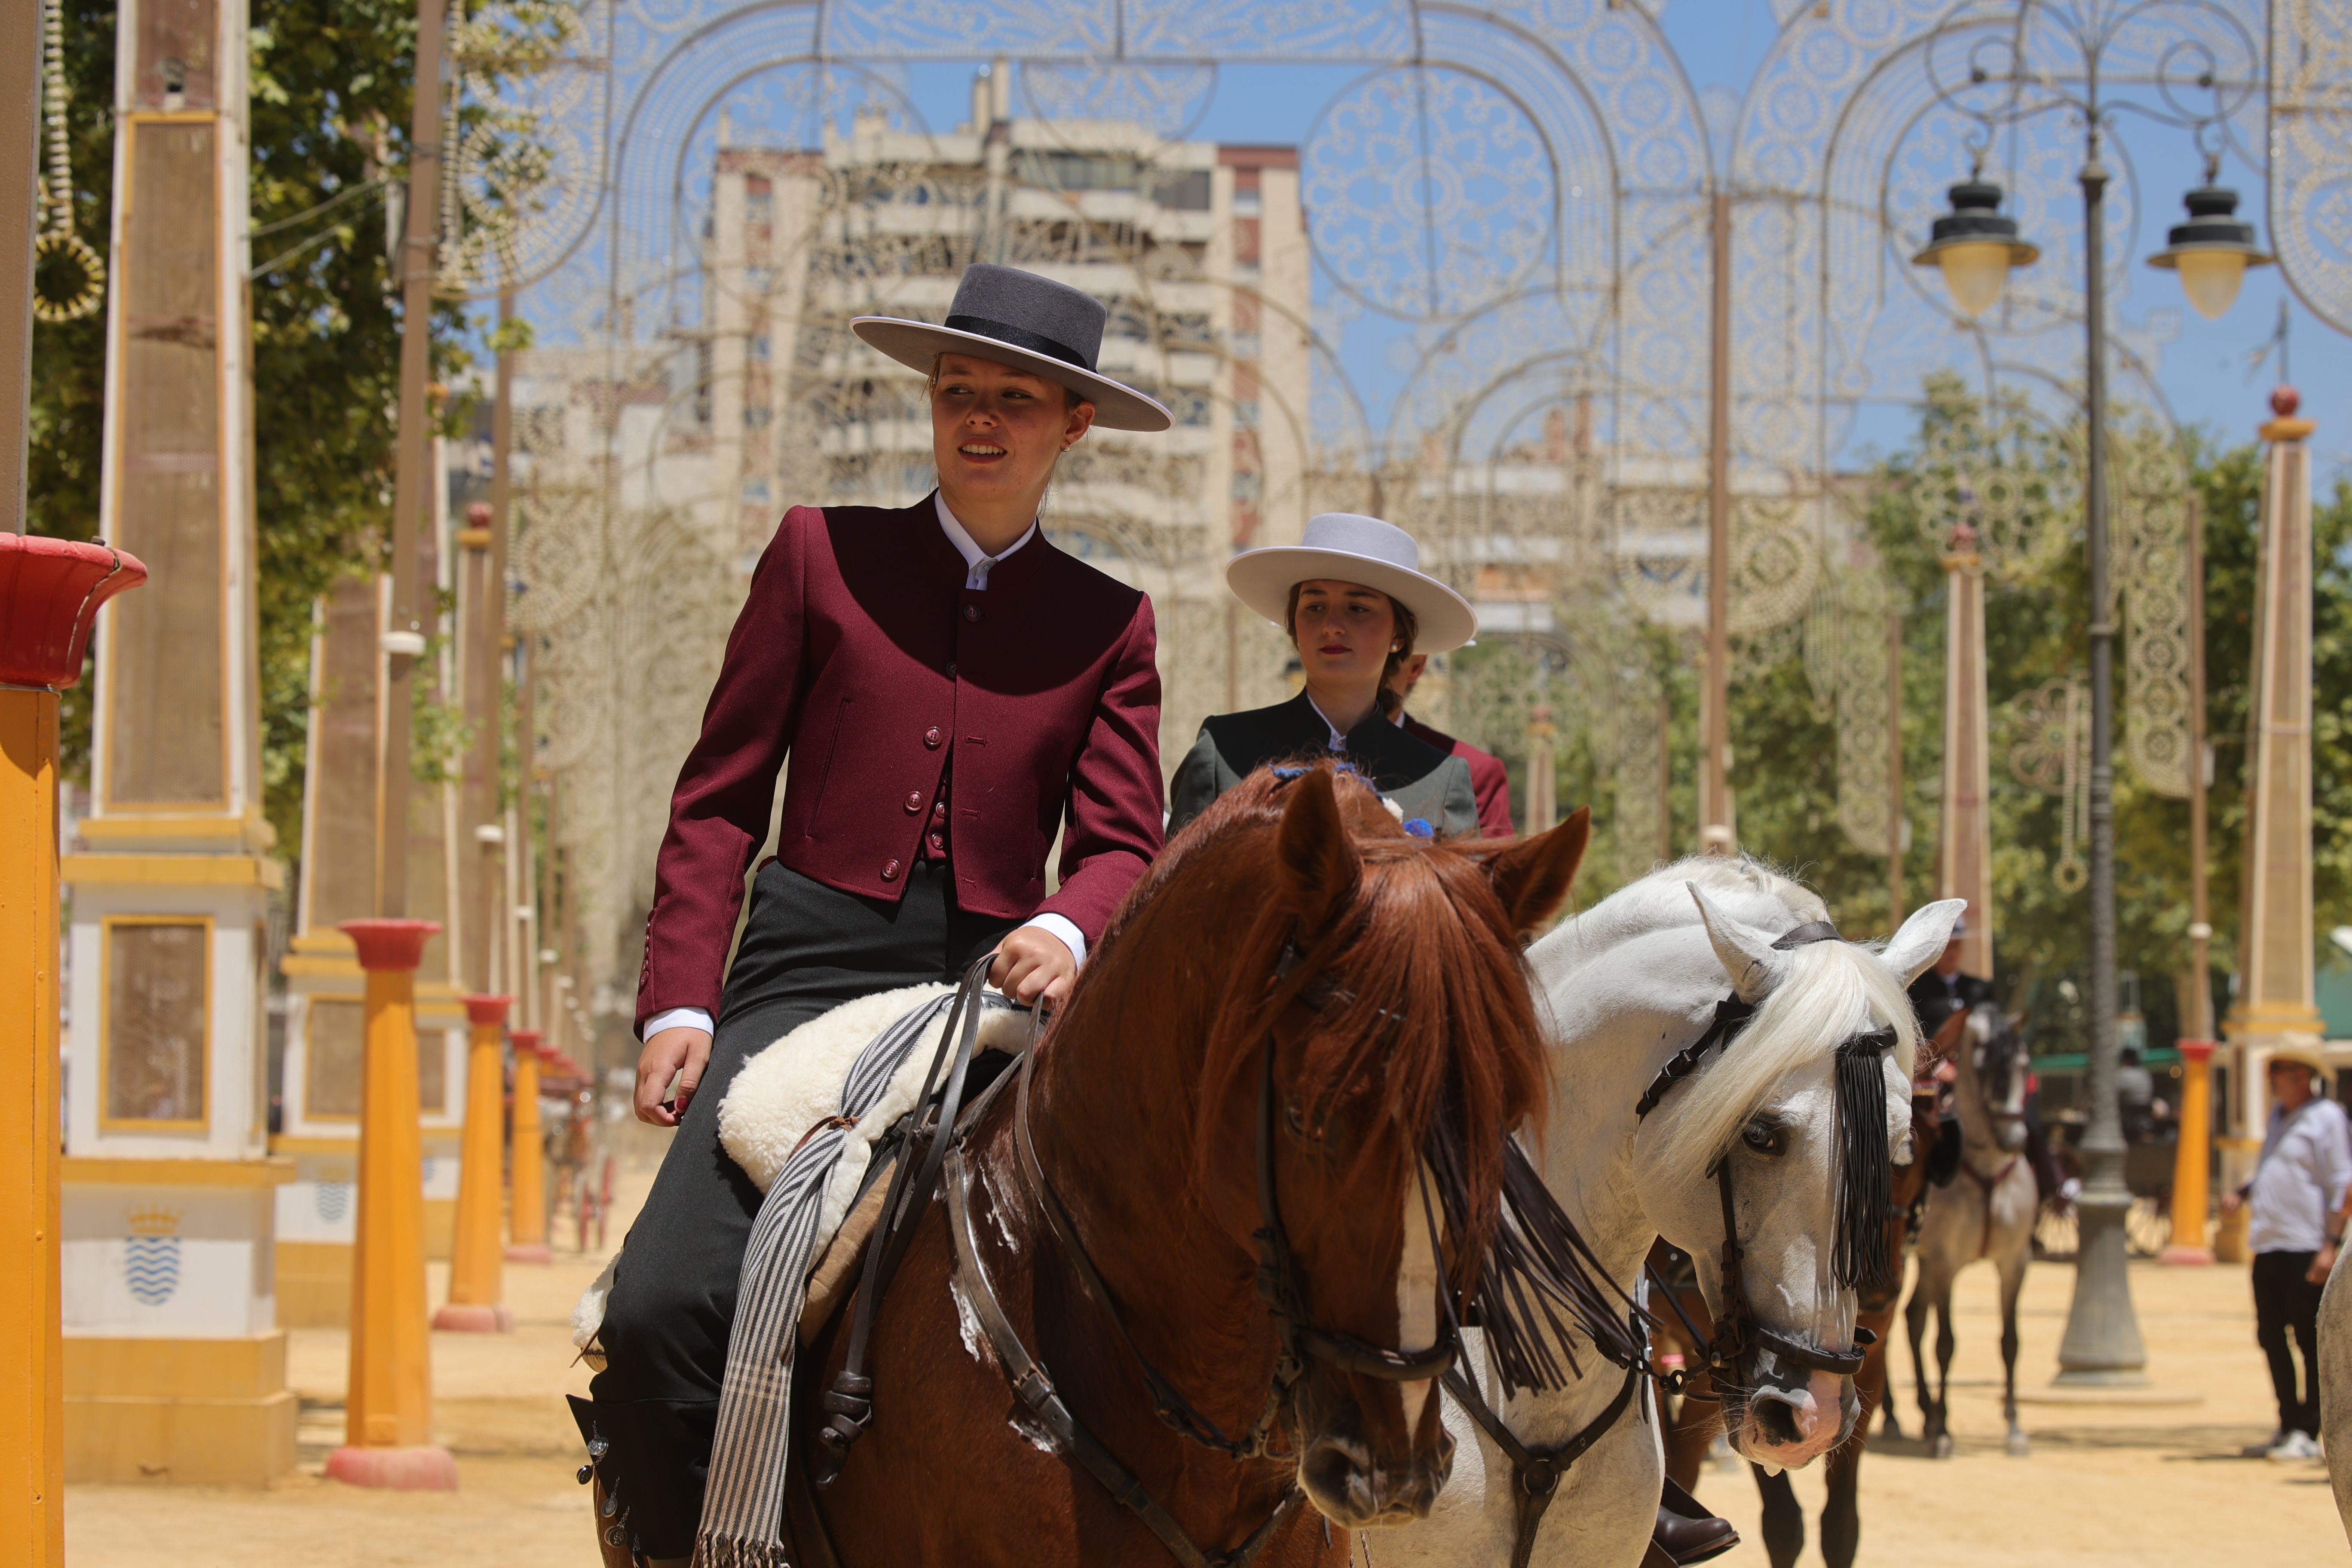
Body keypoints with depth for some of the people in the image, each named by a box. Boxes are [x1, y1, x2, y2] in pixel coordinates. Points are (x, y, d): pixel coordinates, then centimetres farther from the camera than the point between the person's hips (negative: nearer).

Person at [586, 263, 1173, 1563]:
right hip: (811, 969, -1)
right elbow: (719, 800, 9)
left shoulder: (1107, 623, 14)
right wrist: (680, 1004, -3)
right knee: (661, 1308, -21)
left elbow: (1120, 842, 7)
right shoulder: (824, 554, 11)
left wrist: (1067, 930, -17)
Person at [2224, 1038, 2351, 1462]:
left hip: (2307, 1250, -9)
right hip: (2269, 1247, 9)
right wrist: (2242, 1195, 11)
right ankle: (2289, 1427, 19)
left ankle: (2307, 1434, -4)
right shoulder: (2281, 1116, 18)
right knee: (2271, 1336, 10)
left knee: (2310, 1341, -5)